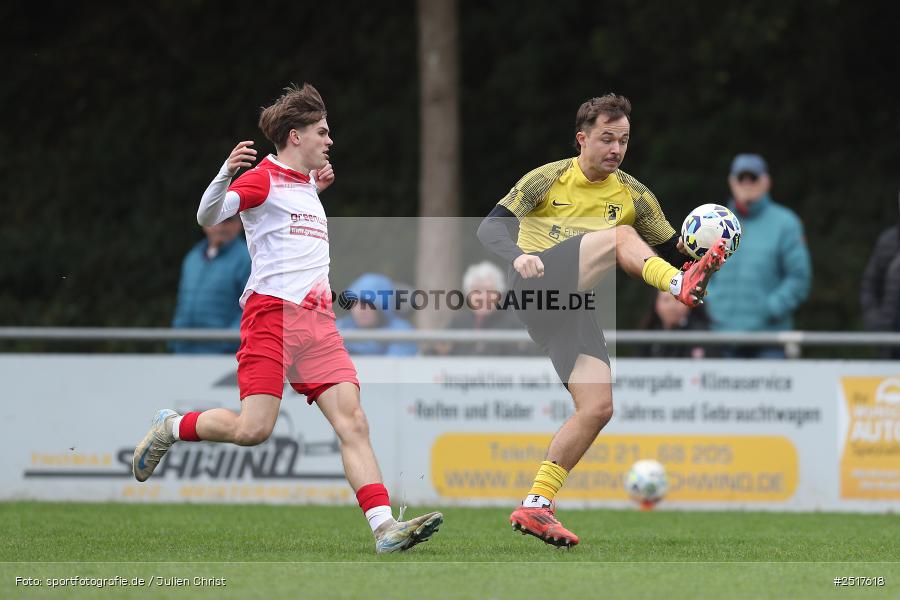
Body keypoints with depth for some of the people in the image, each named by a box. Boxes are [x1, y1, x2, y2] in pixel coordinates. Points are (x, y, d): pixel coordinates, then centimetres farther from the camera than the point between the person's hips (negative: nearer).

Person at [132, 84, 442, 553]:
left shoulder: (307, 183, 22)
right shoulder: (263, 178, -4)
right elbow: (208, 216, -19)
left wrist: (316, 188, 31)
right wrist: (226, 174, -35)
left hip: (317, 320, 7)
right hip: (271, 312, -7)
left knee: (352, 422, -8)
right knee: (253, 429, -14)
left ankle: (384, 527, -18)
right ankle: (170, 428, 14)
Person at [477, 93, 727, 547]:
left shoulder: (633, 196, 14)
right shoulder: (548, 180, 5)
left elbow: (671, 250, 16)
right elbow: (490, 227, -1)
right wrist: (518, 255, -23)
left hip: (574, 306, 5)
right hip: (535, 283, -5)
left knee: (598, 408, -11)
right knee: (621, 234, -24)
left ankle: (535, 506, -6)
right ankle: (680, 287, -52)